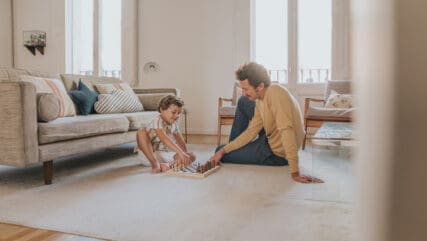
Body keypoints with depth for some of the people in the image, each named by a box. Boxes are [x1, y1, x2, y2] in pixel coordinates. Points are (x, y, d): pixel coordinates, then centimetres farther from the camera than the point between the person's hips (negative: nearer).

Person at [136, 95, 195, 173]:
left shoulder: (174, 124, 3)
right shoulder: (158, 122, -23)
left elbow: (180, 140, 10)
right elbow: (165, 139, -39)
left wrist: (186, 153, -6)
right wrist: (180, 152, -47)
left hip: (165, 154, 7)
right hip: (149, 154, -6)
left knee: (191, 156, -8)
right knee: (141, 132, -33)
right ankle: (155, 163, -32)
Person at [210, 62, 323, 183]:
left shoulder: (276, 93, -29)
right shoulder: (260, 101, -1)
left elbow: (287, 130, -37)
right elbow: (251, 132, 2)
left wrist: (295, 173, -40)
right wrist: (223, 150, -3)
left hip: (276, 154, -9)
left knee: (221, 153, -1)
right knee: (243, 102, 17)